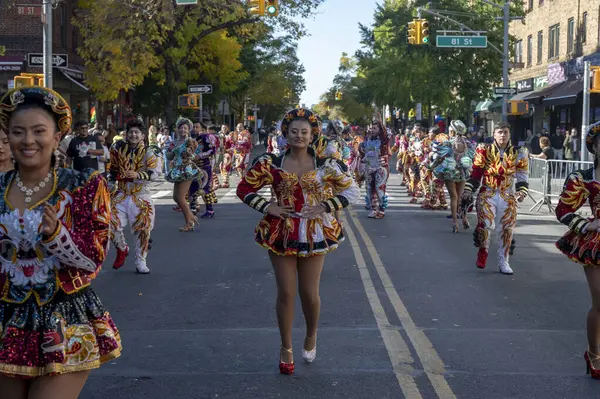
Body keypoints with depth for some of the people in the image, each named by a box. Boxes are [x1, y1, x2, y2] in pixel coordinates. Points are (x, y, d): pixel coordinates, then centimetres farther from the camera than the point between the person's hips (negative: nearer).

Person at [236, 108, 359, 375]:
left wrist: (325, 207, -9)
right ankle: (286, 348, 19)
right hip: (281, 233, 0)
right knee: (285, 293, 1)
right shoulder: (271, 164, -4)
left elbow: (351, 191, 3)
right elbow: (244, 188, 4)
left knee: (309, 294, 4)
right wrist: (267, 207, -9)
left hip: (314, 233, 0)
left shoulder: (326, 165, -3)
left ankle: (311, 336, 35)